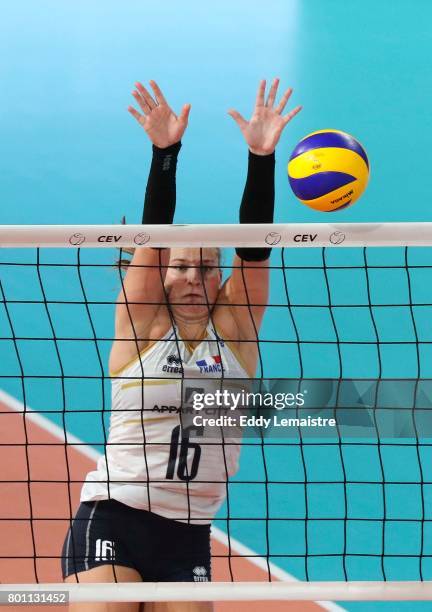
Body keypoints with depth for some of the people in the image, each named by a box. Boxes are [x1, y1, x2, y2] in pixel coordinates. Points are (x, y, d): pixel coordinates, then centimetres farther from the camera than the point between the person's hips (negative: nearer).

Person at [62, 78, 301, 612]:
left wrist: (262, 158, -16)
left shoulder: (235, 331, 6)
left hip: (188, 538, 3)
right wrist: (164, 153, -21)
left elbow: (252, 248, -6)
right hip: (111, 522, -2)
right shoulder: (140, 327, 2)